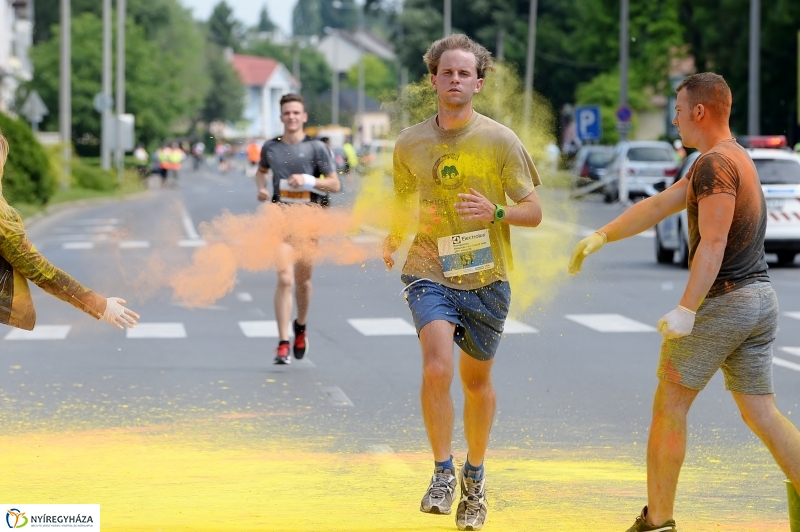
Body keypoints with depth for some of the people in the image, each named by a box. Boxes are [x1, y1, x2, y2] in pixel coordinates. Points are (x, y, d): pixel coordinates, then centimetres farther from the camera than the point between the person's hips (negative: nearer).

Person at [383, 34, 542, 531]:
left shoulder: (501, 141, -4)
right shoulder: (410, 144, 3)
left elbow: (534, 211, -3)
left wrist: (496, 213, -22)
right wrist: (392, 240, 1)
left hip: (486, 279, 0)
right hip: (431, 273, 0)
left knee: (477, 381, 13)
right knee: (437, 368, -22)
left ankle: (475, 476, 35)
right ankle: (442, 473, -7)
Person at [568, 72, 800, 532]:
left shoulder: (715, 163, -14)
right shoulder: (736, 159, 18)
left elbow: (712, 243, -23)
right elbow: (659, 206, 20)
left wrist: (687, 310, -26)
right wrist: (602, 236, 20)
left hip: (721, 300, -9)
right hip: (761, 299, 9)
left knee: (669, 406, 4)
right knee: (762, 413, 9)